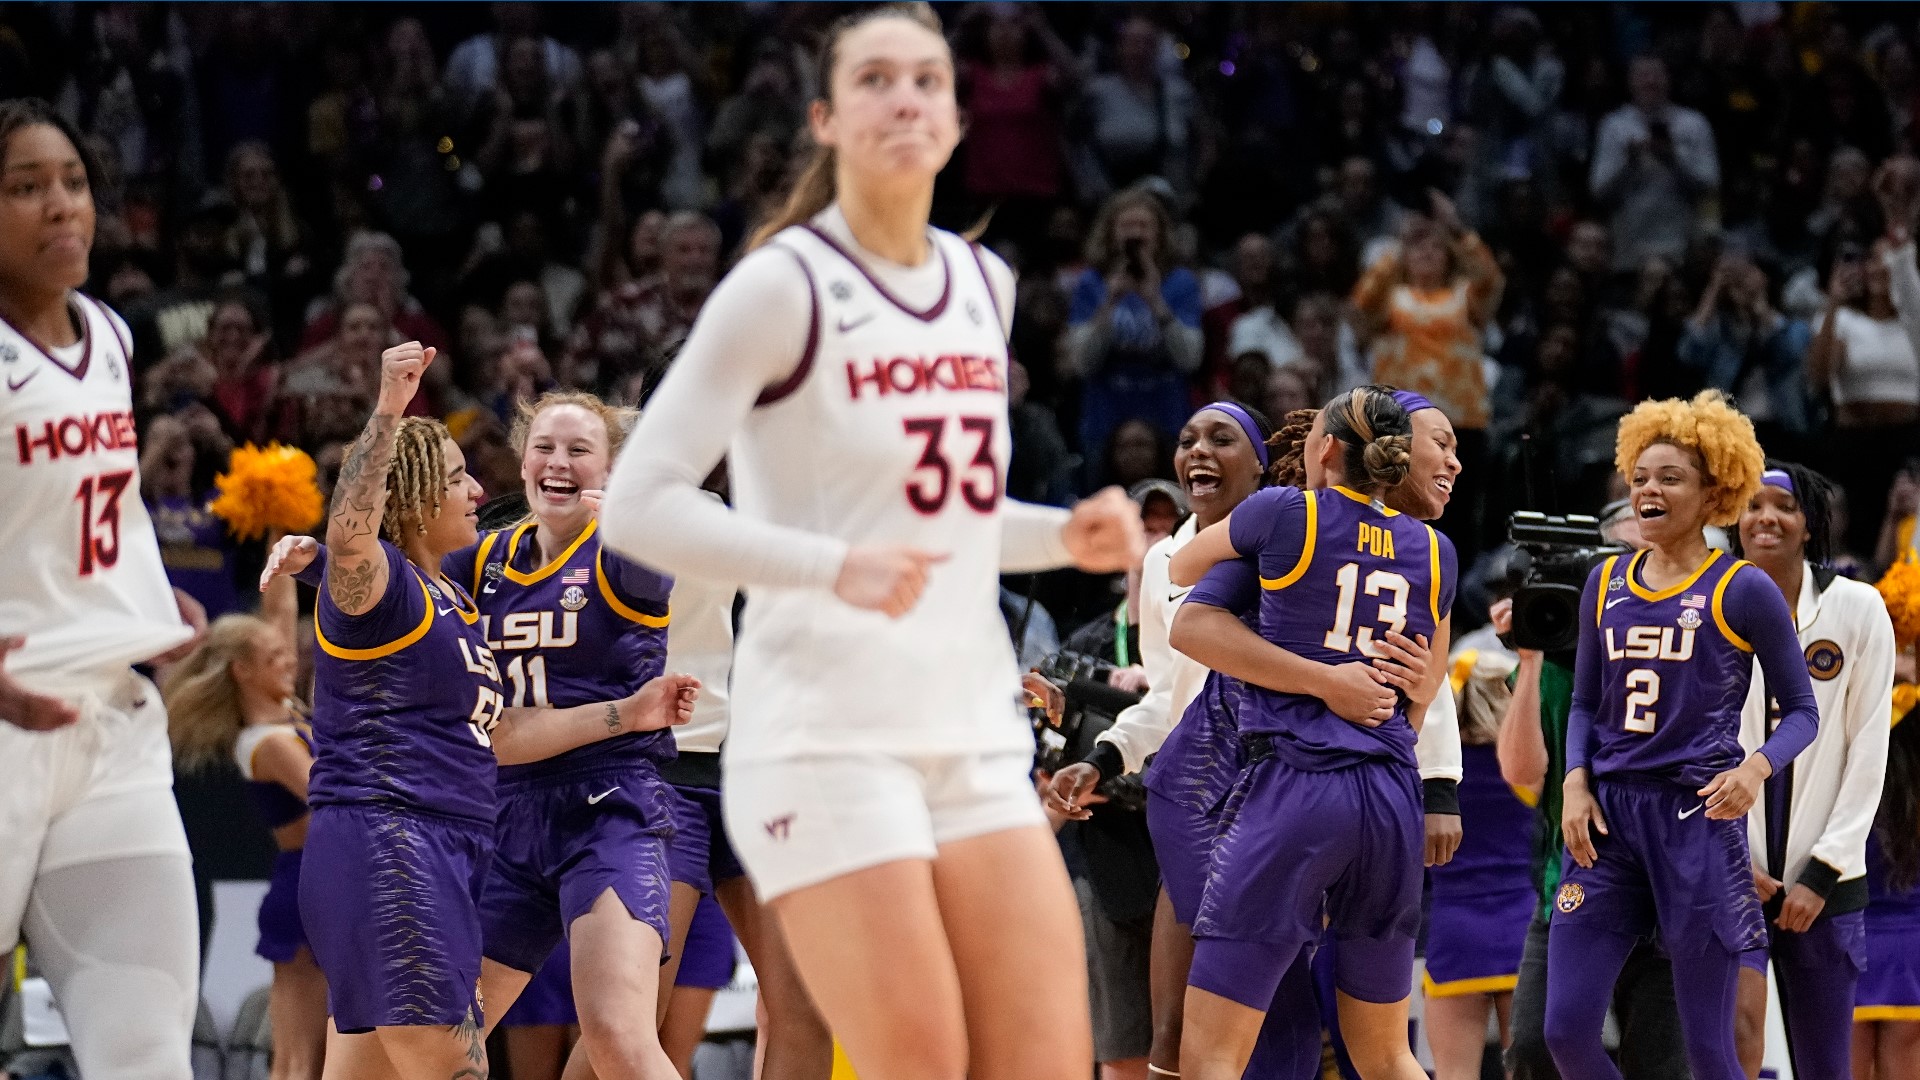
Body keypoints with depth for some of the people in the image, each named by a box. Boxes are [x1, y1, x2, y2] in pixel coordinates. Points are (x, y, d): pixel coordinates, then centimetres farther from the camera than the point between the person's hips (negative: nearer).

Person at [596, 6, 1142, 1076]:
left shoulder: (985, 285, 12)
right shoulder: (784, 286, -8)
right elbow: (639, 504, -13)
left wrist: (1065, 536, 6)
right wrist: (834, 567, -23)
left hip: (974, 735, 6)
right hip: (823, 735, -6)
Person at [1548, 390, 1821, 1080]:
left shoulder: (1742, 590, -2)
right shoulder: (1606, 584, 11)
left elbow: (1801, 710, 2)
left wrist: (1756, 767, -17)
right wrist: (1576, 782, 0)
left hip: (1697, 820, -4)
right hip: (1607, 817, 4)